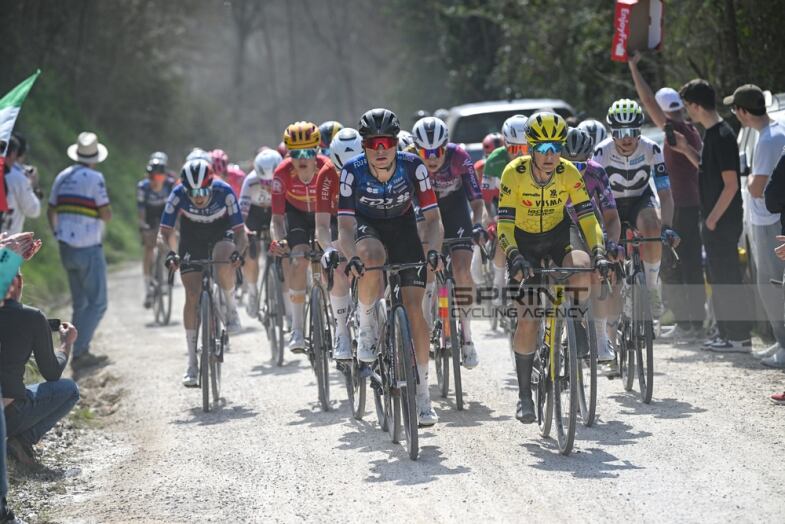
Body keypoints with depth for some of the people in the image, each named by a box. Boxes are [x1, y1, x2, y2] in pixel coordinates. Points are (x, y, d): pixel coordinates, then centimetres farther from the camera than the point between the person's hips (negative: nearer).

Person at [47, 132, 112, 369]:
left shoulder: (62, 177, 9)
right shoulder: (95, 178, -12)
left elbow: (51, 212, 15)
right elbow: (106, 215, -15)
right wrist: (106, 207, 7)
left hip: (67, 249, 7)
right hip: (89, 249, -7)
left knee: (79, 303, 15)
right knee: (97, 303, -3)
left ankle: (80, 352, 14)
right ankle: (79, 352, -11)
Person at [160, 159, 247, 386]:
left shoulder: (224, 192, -28)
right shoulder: (178, 195, -26)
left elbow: (239, 230, -25)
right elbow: (166, 229, -19)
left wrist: (238, 251, -44)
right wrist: (171, 252, -38)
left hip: (221, 238, -1)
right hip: (192, 242, 1)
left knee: (224, 261, -37)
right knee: (192, 296, -8)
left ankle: (231, 308, -9)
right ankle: (192, 362, -1)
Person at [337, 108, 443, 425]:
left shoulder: (413, 167, -24)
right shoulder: (352, 172, -26)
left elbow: (433, 219, -21)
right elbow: (345, 226, -26)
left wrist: (432, 251, -39)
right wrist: (351, 257, -45)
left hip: (403, 228, 1)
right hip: (367, 227, -1)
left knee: (414, 309, -10)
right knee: (371, 256, -39)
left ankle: (422, 391, -1)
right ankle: (367, 325, -14)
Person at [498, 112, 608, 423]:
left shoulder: (569, 173, -16)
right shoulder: (515, 173, -22)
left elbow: (587, 217, -14)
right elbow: (504, 224, -23)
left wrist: (599, 253, -29)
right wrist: (515, 258, -38)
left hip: (557, 240, 1)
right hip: (524, 245, -1)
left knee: (583, 274, -33)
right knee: (527, 322, -11)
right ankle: (524, 393, 5)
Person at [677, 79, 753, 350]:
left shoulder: (723, 136, -18)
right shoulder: (711, 133, 10)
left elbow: (731, 184, -20)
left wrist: (713, 218, -17)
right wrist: (686, 149, 13)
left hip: (723, 220, -10)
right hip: (713, 218, 10)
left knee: (726, 277, -5)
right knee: (717, 276, 15)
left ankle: (739, 337, -1)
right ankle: (726, 331, 22)